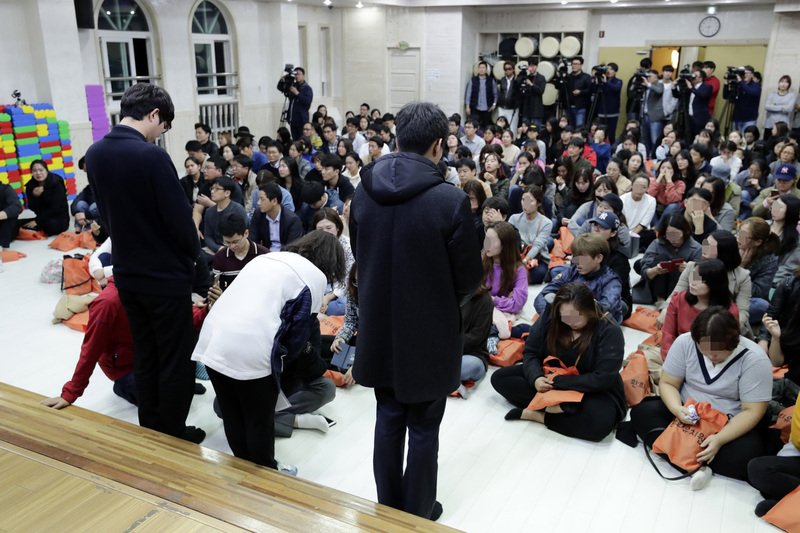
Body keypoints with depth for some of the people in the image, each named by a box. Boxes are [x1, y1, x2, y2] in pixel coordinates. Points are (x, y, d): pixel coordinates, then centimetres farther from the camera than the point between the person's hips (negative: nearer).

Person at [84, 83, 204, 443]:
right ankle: (173, 436, 21)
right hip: (167, 277, -7)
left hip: (127, 274, 7)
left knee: (144, 356, 19)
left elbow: (105, 213, 9)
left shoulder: (94, 154, 0)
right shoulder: (152, 156, -23)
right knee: (176, 362, 8)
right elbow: (179, 217, -20)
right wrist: (194, 252, -1)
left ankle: (150, 430, 32)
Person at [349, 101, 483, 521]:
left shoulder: (364, 192, -5)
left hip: (379, 329, 5)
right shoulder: (450, 200, -21)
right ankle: (417, 513, 31)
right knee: (423, 428, 13)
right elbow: (470, 277, -12)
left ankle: (388, 506, 36)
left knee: (388, 418, 20)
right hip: (429, 333, -4)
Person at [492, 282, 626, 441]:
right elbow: (530, 352, -4)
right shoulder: (550, 316, -11)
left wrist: (558, 381, -27)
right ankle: (556, 405, -24)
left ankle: (537, 415, -20)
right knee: (499, 378, -12)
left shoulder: (609, 330, -21)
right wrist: (536, 377, -26)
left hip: (591, 390, -4)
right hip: (549, 376, 5)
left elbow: (603, 379, -23)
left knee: (599, 423, -38)